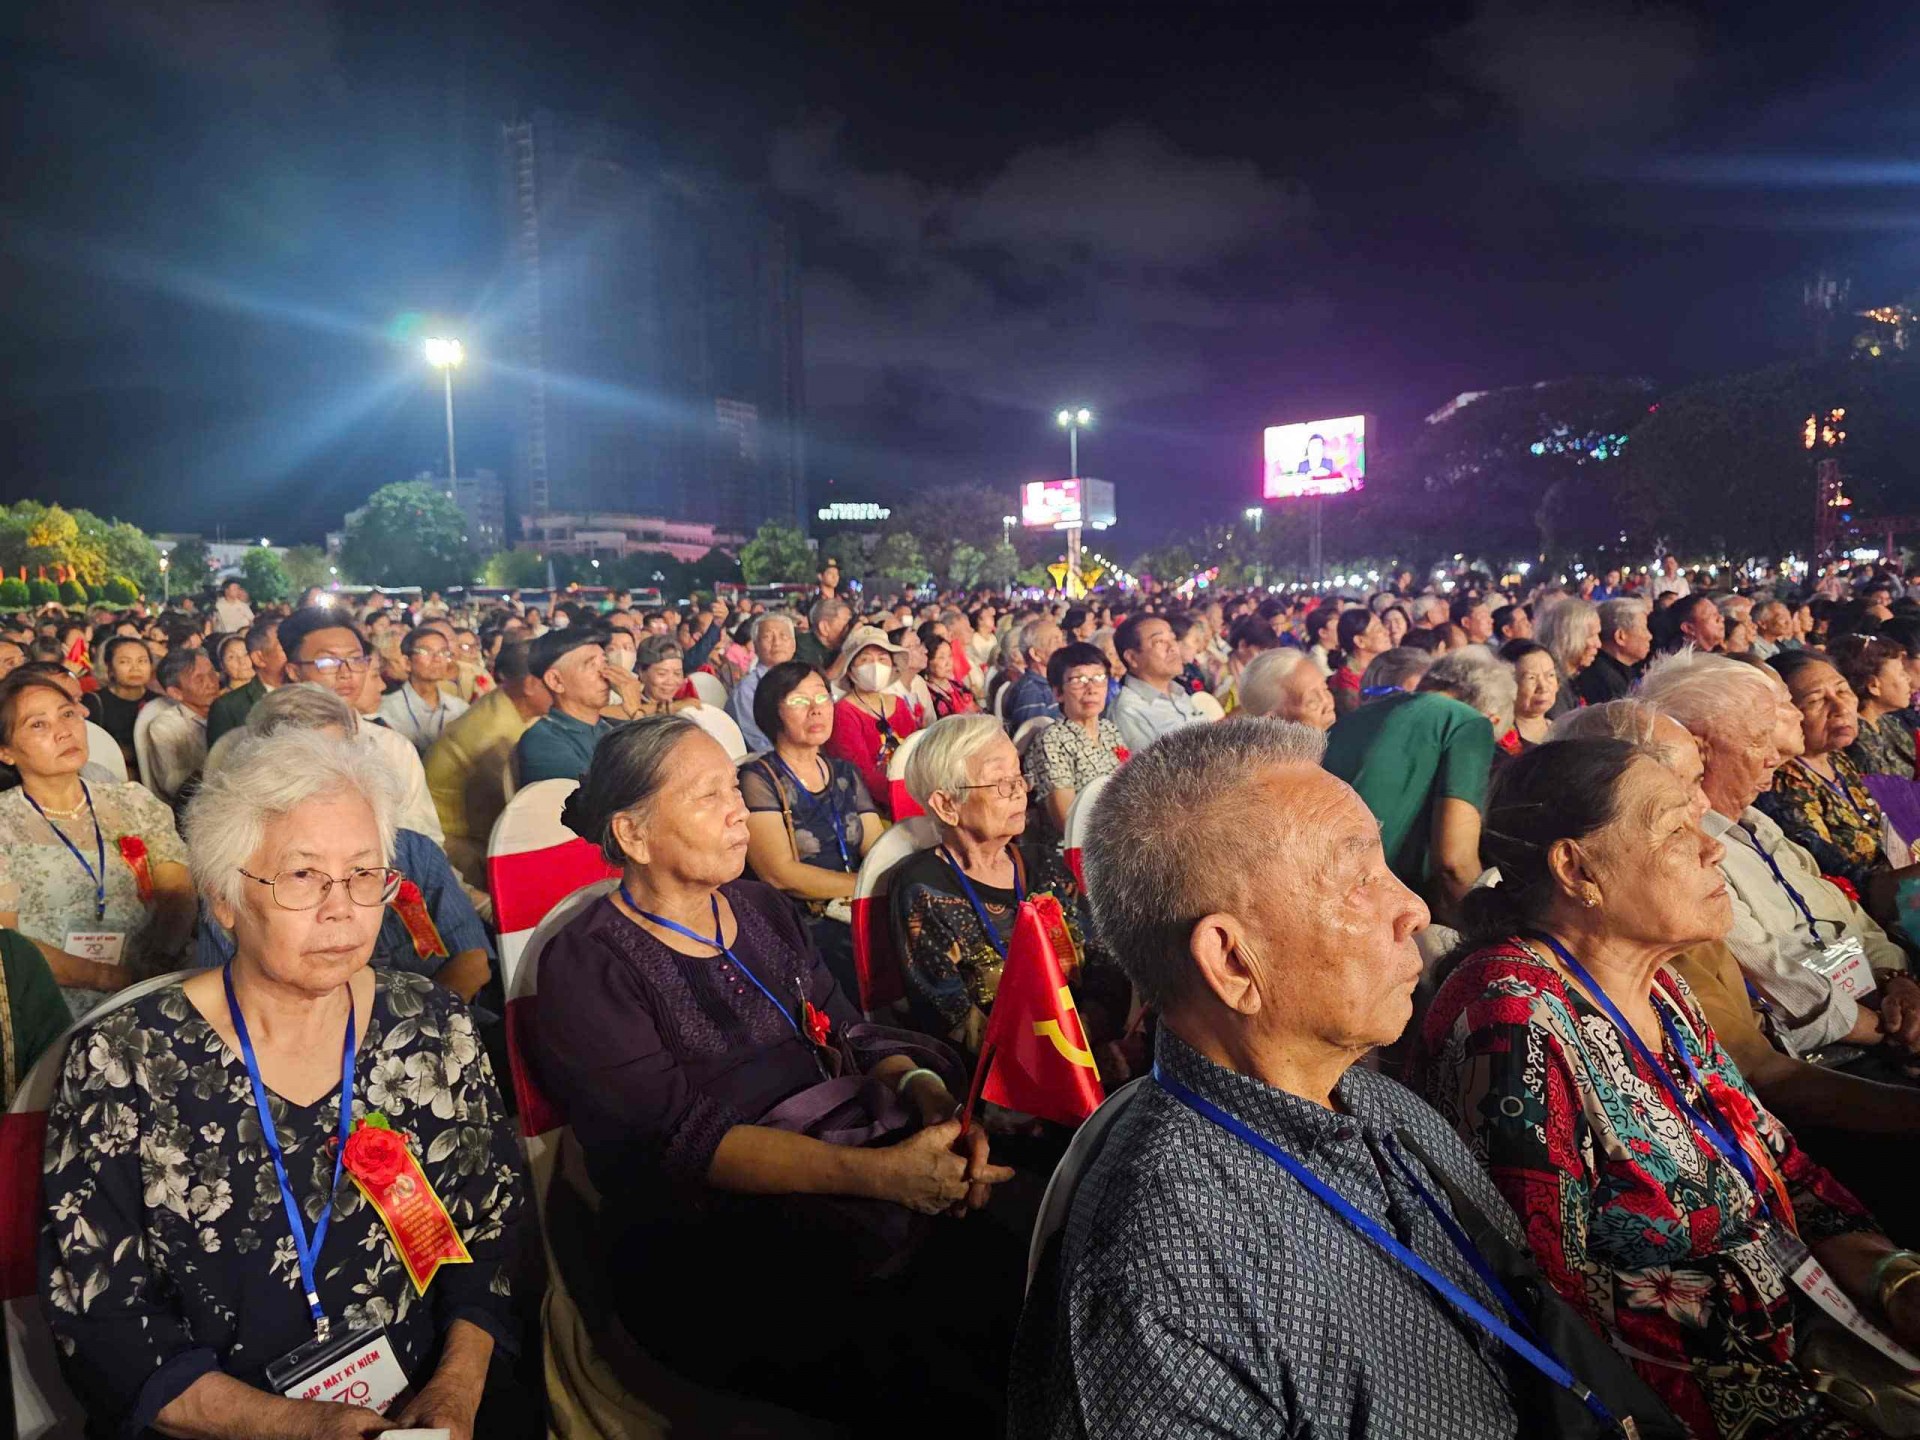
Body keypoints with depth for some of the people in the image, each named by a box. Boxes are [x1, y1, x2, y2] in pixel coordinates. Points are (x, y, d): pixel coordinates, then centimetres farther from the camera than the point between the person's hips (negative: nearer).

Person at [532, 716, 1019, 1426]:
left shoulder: (765, 910, 12)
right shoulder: (586, 968, -7)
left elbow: (851, 1035, 9)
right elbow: (686, 1139, -15)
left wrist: (927, 1091, -15)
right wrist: (880, 1172, -27)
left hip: (820, 1193, 6)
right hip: (700, 1246, -5)